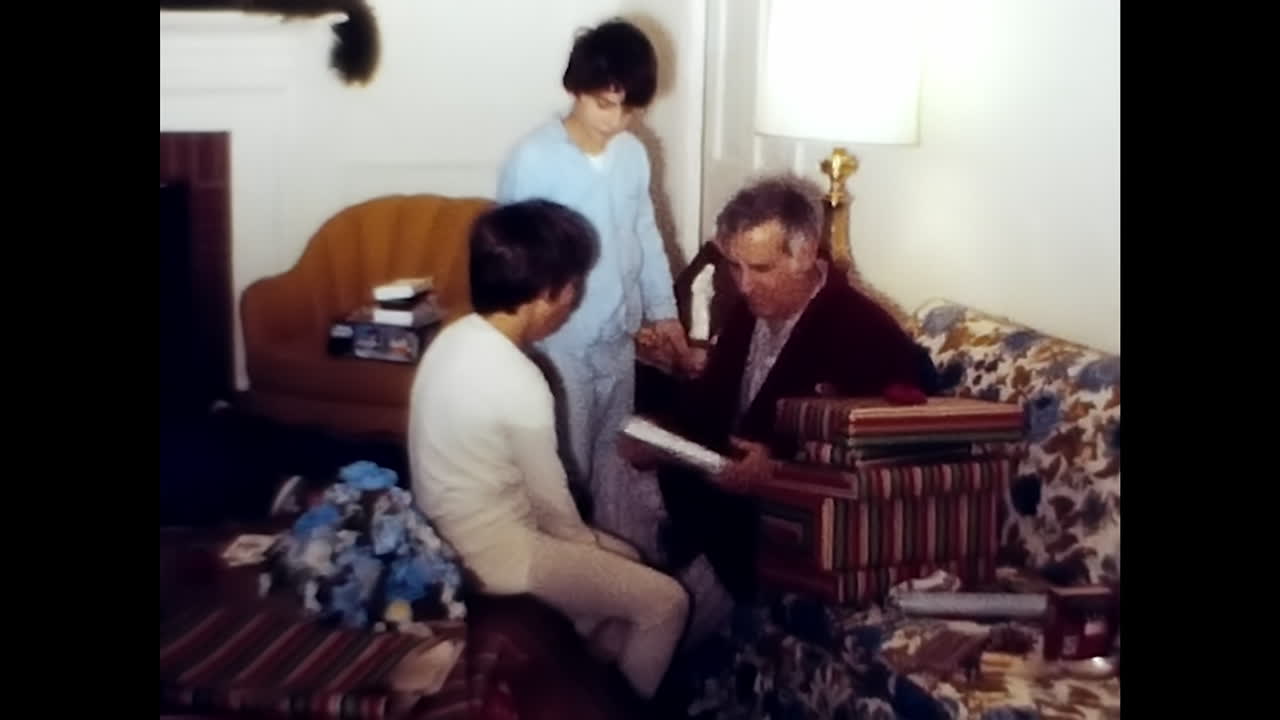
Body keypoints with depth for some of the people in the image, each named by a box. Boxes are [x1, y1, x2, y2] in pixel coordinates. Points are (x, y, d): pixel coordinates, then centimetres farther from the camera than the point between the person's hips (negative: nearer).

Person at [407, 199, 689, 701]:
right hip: (494, 555, -9)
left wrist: (583, 539, 13)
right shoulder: (519, 385, -28)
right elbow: (552, 500, -15)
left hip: (454, 534, 9)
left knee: (623, 558, 23)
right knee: (665, 602, -1)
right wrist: (586, 540, 6)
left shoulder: (456, 338, 0)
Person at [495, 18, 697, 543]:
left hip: (618, 335, 6)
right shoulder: (532, 159, -17)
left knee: (613, 450, 17)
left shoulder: (633, 154, 2)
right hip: (560, 340, -6)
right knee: (567, 464, 4)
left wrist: (663, 312, 10)